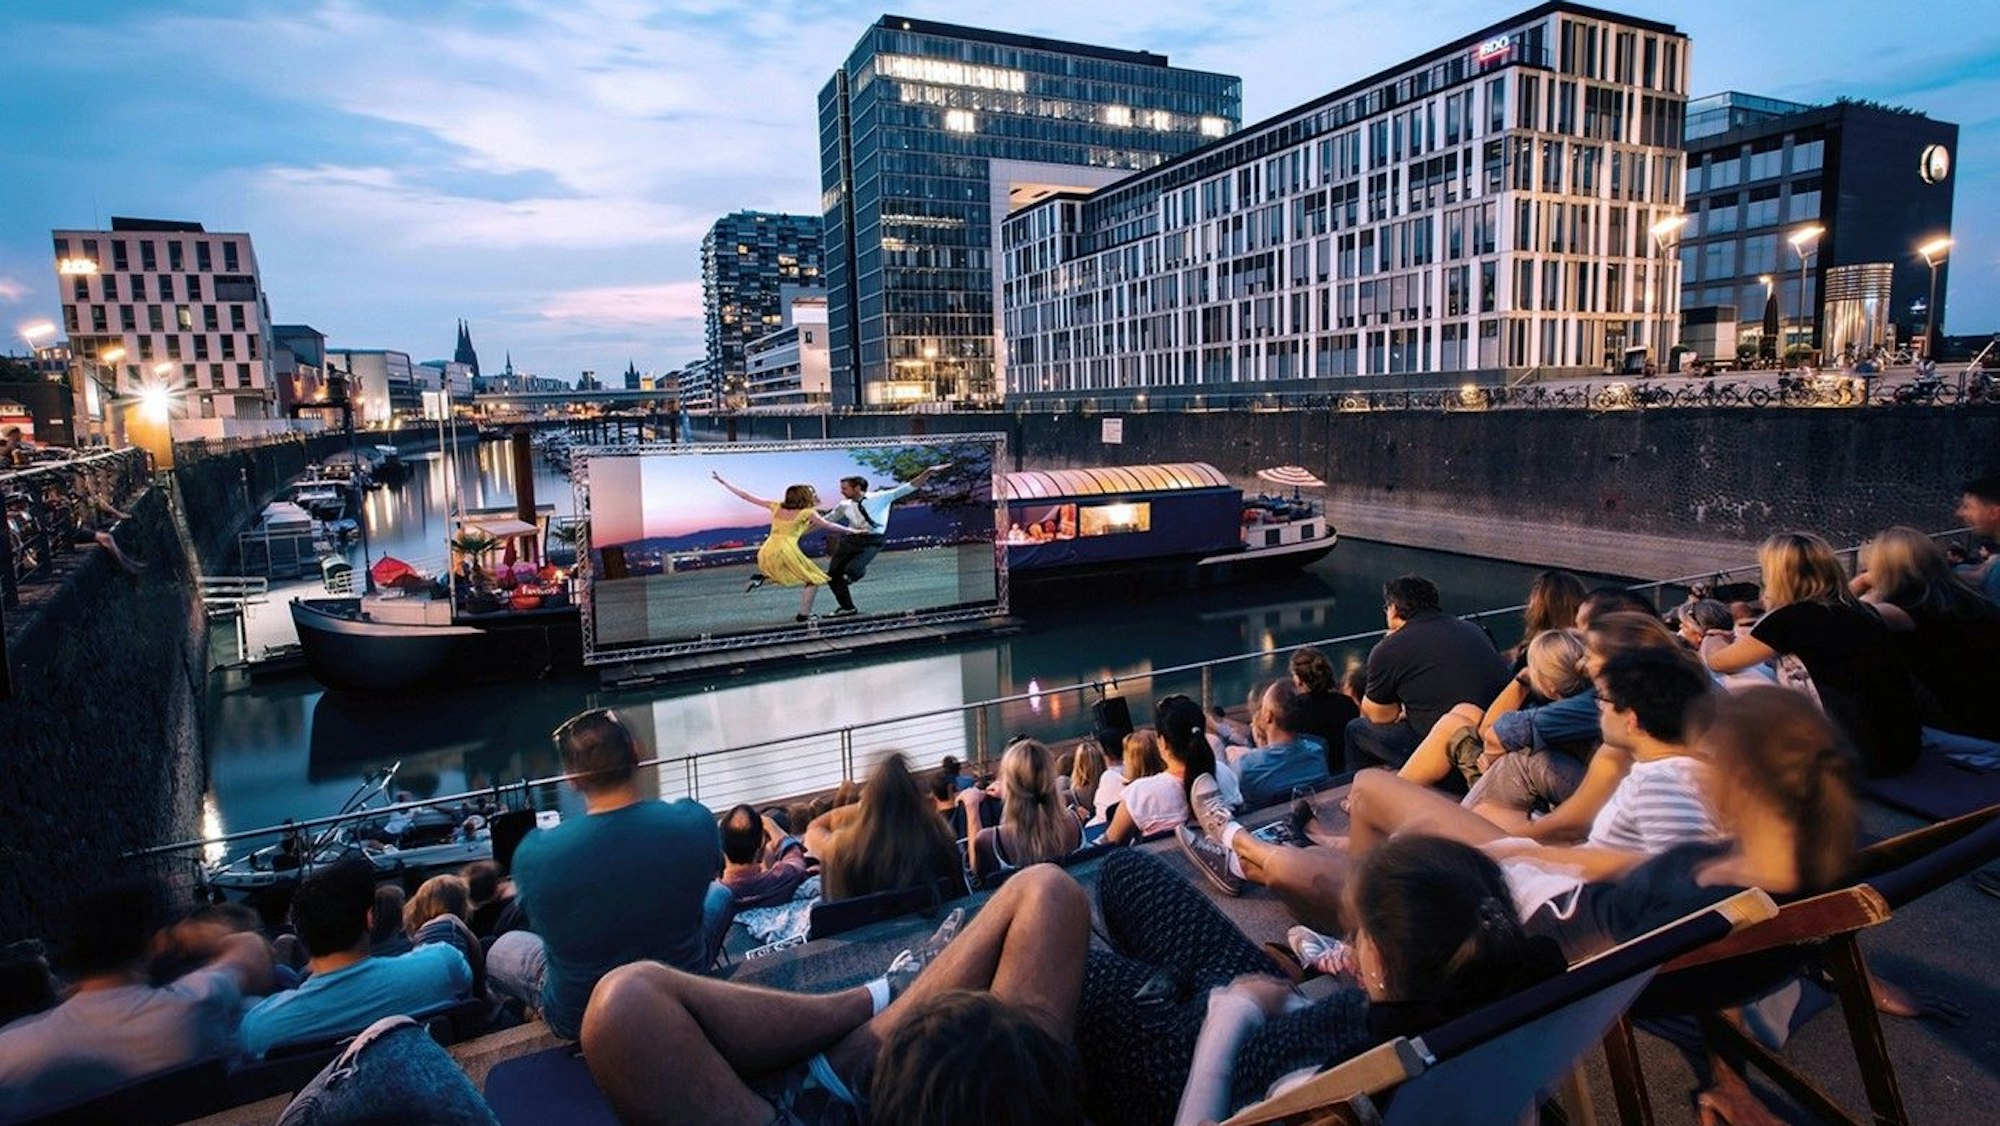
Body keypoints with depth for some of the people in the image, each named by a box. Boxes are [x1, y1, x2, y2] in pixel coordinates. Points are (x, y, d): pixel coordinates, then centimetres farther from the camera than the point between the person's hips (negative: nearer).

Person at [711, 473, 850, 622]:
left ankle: (761, 578, 8)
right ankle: (804, 615, 1)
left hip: (765, 552, 6)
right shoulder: (807, 513, 0)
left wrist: (722, 481, 22)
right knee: (814, 580, 9)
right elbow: (829, 526, 5)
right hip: (786, 551, -6)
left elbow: (746, 496, 15)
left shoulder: (777, 506, 13)